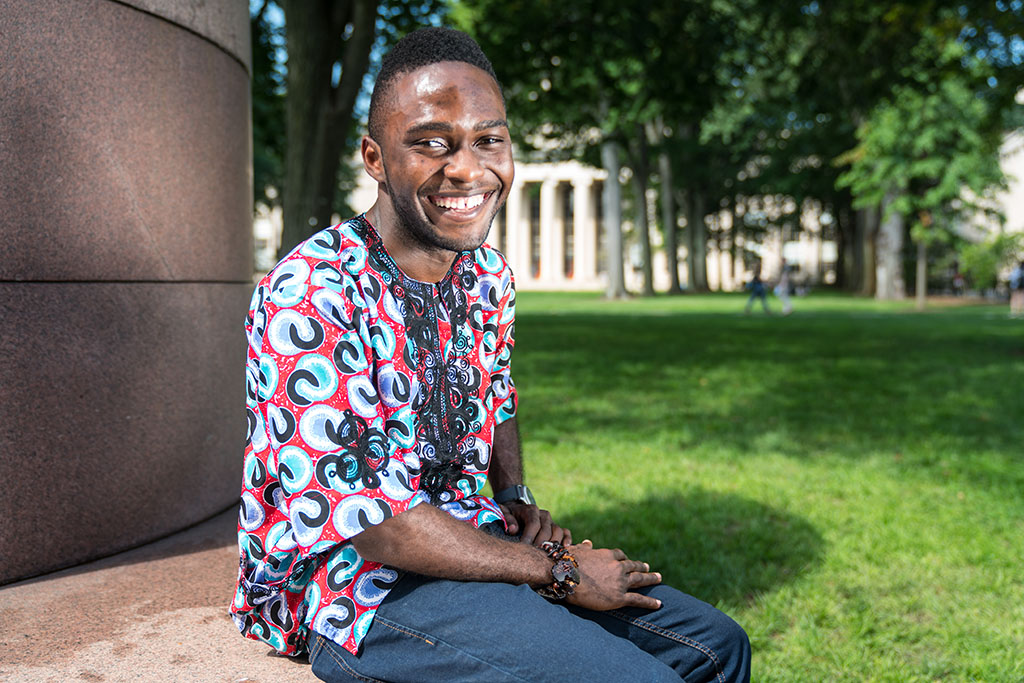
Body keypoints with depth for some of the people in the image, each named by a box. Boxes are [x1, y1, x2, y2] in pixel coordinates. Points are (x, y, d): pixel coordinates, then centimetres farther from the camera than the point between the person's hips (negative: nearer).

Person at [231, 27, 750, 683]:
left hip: (472, 536, 8)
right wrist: (557, 572, -18)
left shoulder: (489, 277, 3)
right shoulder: (308, 296, -23)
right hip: (352, 578, -7)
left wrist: (517, 499, 2)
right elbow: (360, 512, -25)